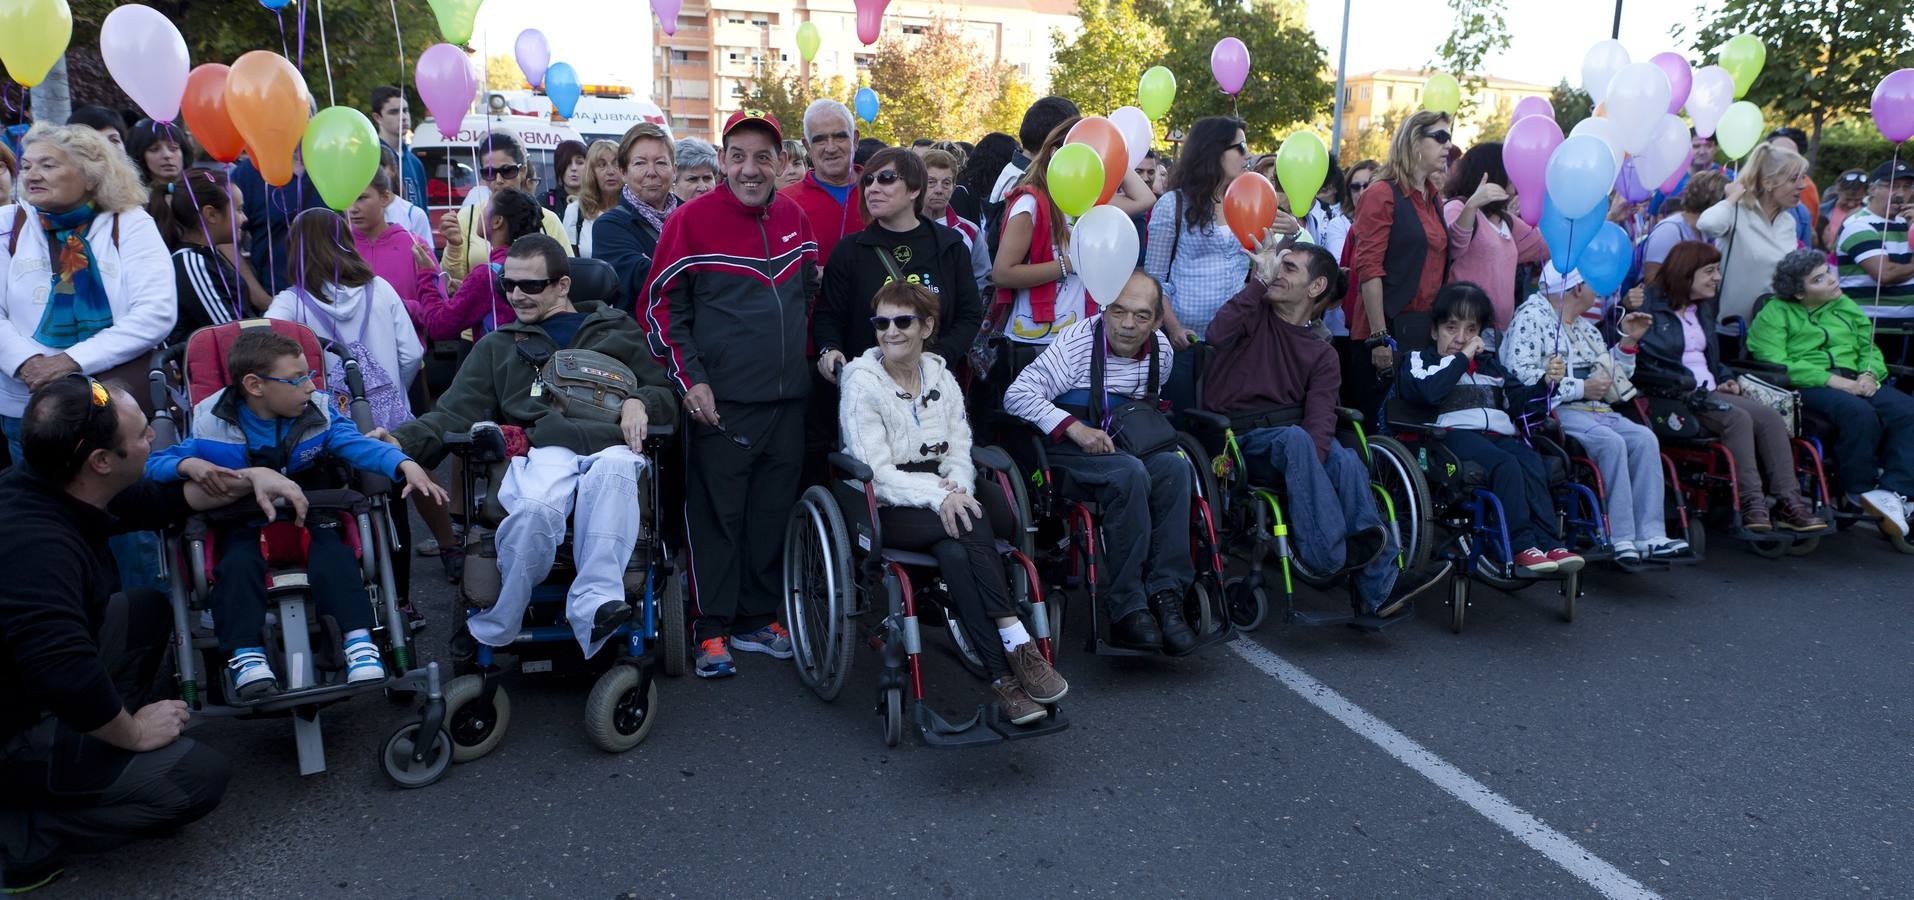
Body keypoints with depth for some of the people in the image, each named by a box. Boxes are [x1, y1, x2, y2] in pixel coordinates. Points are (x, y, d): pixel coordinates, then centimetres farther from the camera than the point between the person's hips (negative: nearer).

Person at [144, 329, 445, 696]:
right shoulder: (213, 426, -10)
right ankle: (245, 656, -25)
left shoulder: (319, 414, -6)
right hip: (243, 524, 0)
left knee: (333, 555, -25)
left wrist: (405, 465, -38)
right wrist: (187, 465, -30)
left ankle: (359, 642, -28)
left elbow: (356, 444, -19)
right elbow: (152, 465, -5)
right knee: (237, 564, -28)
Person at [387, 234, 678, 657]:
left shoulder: (617, 330, 27)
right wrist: (402, 440, -2)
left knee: (613, 469, -41)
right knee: (536, 507, -38)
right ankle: (492, 629, -21)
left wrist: (640, 401, -1)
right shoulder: (498, 346, 30)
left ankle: (595, 602, -45)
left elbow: (667, 393, 23)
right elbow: (455, 413, 17)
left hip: (612, 443, 0)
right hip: (543, 448, 0)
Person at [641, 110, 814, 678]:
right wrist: (689, 378, -11)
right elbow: (661, 306, -5)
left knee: (772, 516, 11)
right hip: (720, 402, -5)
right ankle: (713, 629, 13)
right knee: (716, 516, 1)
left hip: (788, 399, 5)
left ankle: (757, 618, 25)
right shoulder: (692, 221, -7)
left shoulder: (795, 219, 8)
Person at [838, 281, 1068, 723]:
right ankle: (1017, 645, -35)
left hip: (944, 495, 5)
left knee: (955, 551, -33)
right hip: (888, 510, -4)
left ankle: (1003, 677, -33)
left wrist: (956, 489, -17)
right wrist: (939, 497, -27)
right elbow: (878, 472, -12)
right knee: (970, 526, -33)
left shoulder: (940, 376, 13)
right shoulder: (862, 382, -3)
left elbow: (960, 454, 8)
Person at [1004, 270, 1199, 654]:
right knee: (1129, 473, -35)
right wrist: (1075, 427, -25)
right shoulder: (1076, 342, -11)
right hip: (1069, 448, -5)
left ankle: (1165, 592, -28)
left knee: (1175, 466, -27)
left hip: (1127, 446, 5)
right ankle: (1126, 609, -34)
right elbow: (1017, 395, -17)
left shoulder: (1160, 350, 7)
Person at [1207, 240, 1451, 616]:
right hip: (1240, 439, -3)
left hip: (1293, 437, 3)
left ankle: (1379, 586, -31)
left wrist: (1310, 463, -25)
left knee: (1347, 461, -27)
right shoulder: (1256, 315, 12)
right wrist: (1259, 279, -10)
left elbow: (1320, 419, -3)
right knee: (1294, 437, -35)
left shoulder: (1322, 355, 15)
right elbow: (1219, 334, -13)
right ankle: (1333, 552, -39)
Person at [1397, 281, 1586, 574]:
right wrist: (1462, 357, 0)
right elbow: (1428, 392, -8)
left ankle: (1548, 543, -38)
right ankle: (1521, 546, -36)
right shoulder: (1421, 360, 16)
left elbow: (1520, 402, 23)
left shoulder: (1490, 364, 33)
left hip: (1500, 435, 5)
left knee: (1533, 465, -30)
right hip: (1456, 433, -5)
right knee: (1507, 466, -34)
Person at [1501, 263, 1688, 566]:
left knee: (1644, 438, -17)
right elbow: (1521, 374, -17)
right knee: (1611, 442, -30)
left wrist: (1628, 342, 16)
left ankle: (1650, 535, -21)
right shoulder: (1531, 318, -2)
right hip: (1555, 411, -8)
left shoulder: (1586, 327, 26)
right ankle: (1621, 539, -27)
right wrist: (1581, 388, -15)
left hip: (1594, 409, 8)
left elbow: (1612, 380, 30)